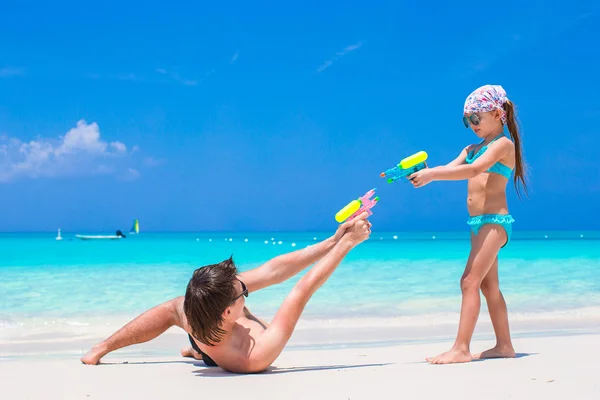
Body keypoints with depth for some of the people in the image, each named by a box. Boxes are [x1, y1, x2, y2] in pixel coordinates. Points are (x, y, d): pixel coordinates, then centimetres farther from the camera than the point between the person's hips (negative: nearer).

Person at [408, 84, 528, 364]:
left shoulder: (503, 144, -8)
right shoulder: (473, 149, 18)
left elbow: (473, 170, -23)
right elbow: (450, 169, 5)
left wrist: (432, 175, -27)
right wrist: (424, 173, -15)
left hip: (495, 221, -9)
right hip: (478, 223, 9)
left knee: (470, 282, -16)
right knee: (489, 286, 13)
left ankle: (461, 348, -18)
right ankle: (504, 345, 21)